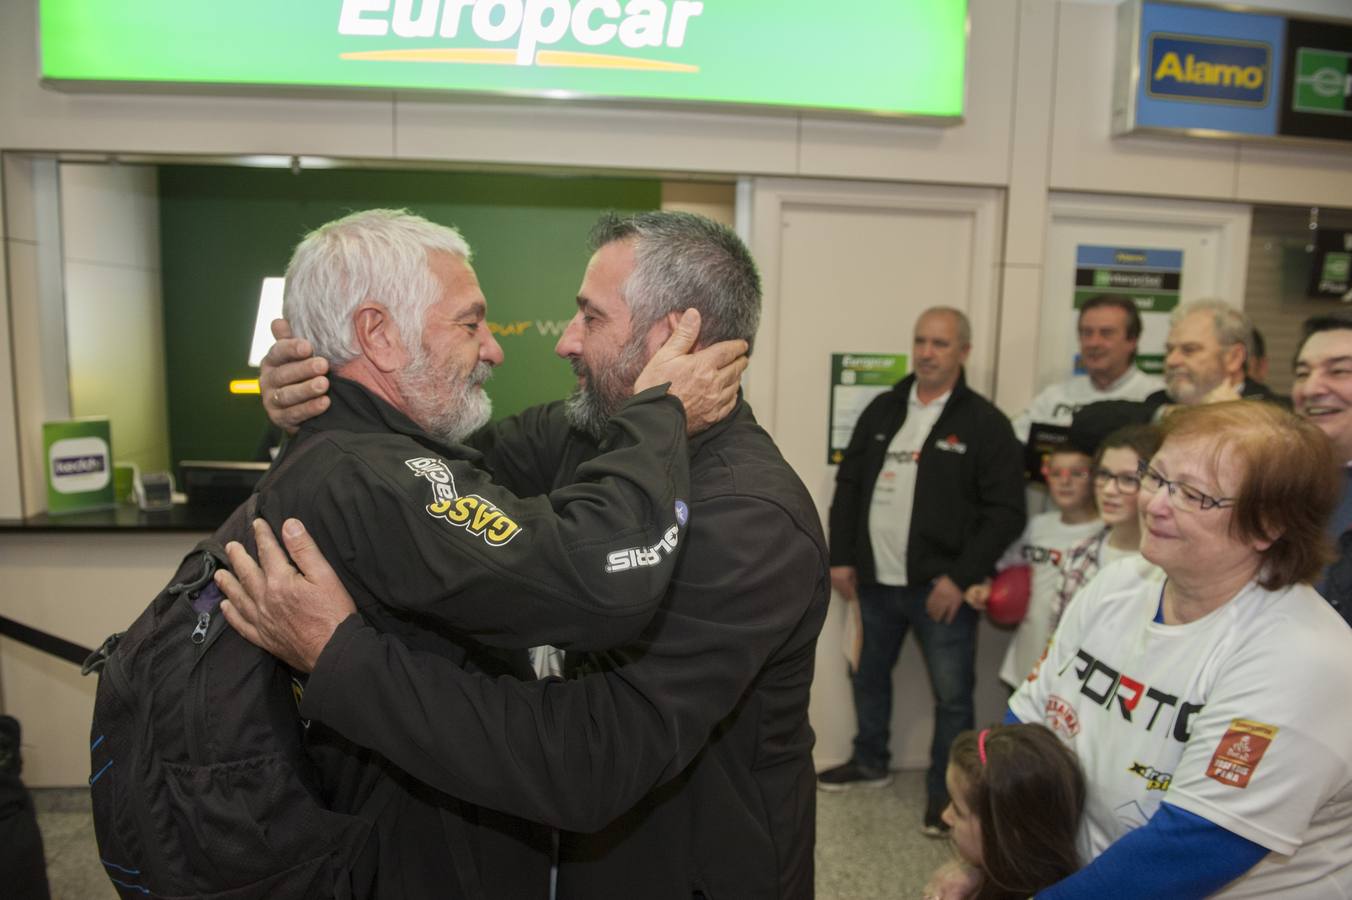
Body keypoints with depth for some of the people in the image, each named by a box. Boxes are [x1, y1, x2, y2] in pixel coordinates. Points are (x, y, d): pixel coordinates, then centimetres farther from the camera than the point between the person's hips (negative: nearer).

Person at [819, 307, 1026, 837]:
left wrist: (962, 578, -16)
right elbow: (848, 485, 12)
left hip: (940, 588, -5)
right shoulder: (882, 410, 8)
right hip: (875, 581, 5)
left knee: (951, 695, 3)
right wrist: (841, 557, 6)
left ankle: (944, 790, 23)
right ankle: (870, 763, 40)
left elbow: (1006, 510, -11)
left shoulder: (984, 423, -7)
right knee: (869, 677, 20)